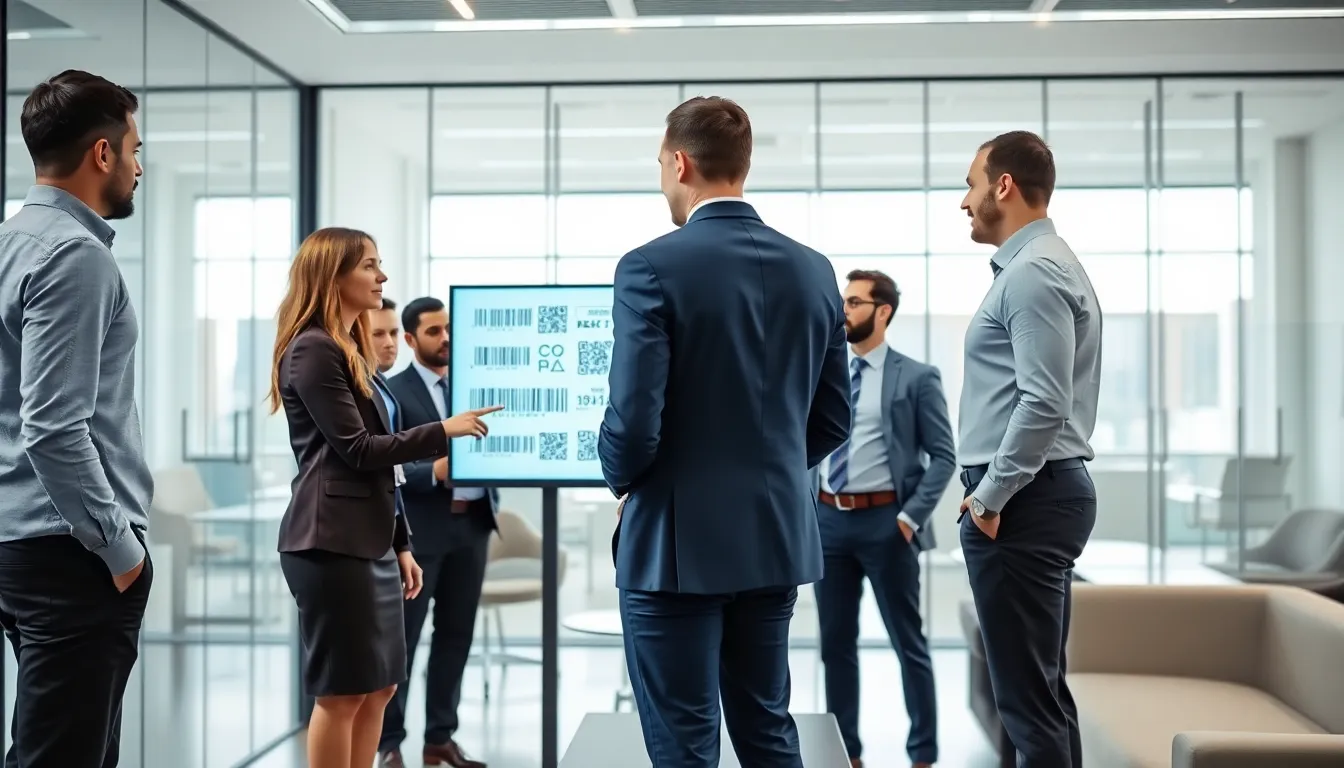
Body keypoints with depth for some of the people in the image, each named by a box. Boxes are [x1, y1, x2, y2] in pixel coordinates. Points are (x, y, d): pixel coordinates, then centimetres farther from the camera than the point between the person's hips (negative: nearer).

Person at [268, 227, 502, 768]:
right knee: (342, 691, -3)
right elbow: (355, 449, -15)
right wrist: (444, 432, -12)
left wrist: (400, 543, 17)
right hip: (330, 541, -10)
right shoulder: (313, 350, -10)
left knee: (379, 685, 11)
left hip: (369, 538, 10)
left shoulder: (350, 349, 20)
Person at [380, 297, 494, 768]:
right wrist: (433, 473, -25)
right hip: (420, 528, -5)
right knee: (402, 636, 2)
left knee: (456, 634, 11)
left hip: (472, 523, 5)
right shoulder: (393, 392, -4)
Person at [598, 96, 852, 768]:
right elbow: (833, 419, 9)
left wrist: (621, 480, 3)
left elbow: (633, 421, -18)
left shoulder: (652, 267, -14)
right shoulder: (812, 270, 4)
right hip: (777, 536, 6)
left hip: (679, 542, -6)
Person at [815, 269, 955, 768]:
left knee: (908, 643, 5)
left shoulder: (917, 377, -3)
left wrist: (911, 516, -12)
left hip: (885, 521, -5)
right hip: (829, 520, 5)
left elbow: (943, 456, -5)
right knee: (836, 642, 11)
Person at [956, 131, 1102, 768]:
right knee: (1043, 686, 14)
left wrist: (989, 496, -16)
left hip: (1020, 500, -11)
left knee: (1027, 694, -7)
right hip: (1038, 493, 11)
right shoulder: (1044, 264, 19)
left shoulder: (1032, 272, -13)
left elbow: (1043, 403, -23)